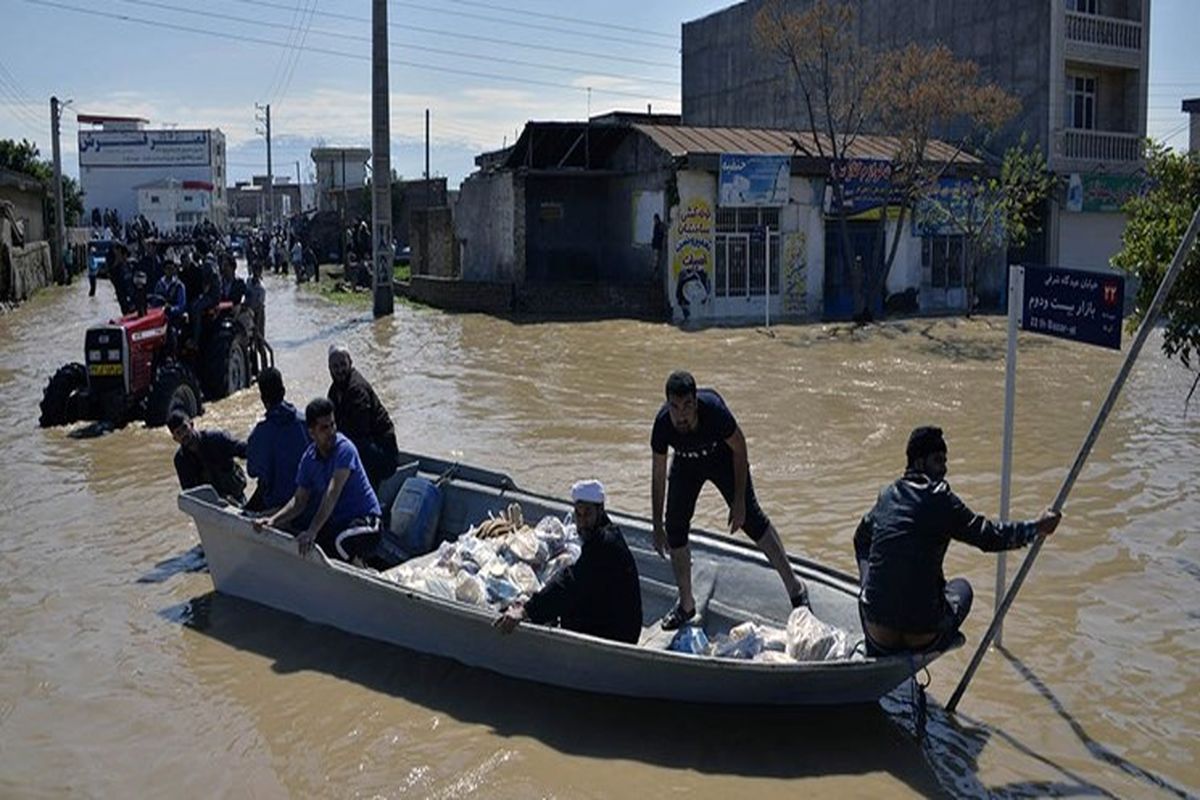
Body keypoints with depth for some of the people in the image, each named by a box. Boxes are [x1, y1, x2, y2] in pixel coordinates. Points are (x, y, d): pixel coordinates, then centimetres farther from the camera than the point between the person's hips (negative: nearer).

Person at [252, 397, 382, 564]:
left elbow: (333, 493, -28)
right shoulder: (309, 458, 2)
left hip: (364, 521, -6)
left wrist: (312, 531, -36)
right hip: (335, 523, 6)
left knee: (342, 543, -36)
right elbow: (299, 501, 5)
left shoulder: (344, 449, -18)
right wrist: (273, 520, -13)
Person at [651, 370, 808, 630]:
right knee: (675, 528, -1)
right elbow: (658, 478, -18)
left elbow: (739, 449, -20)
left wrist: (739, 501, -19)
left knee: (751, 518, -6)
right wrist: (657, 528, -14)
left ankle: (795, 588, 8)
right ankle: (686, 604, 16)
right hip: (686, 465, 3)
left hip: (722, 457, -2)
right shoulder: (662, 424, -31)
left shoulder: (714, 410, -39)